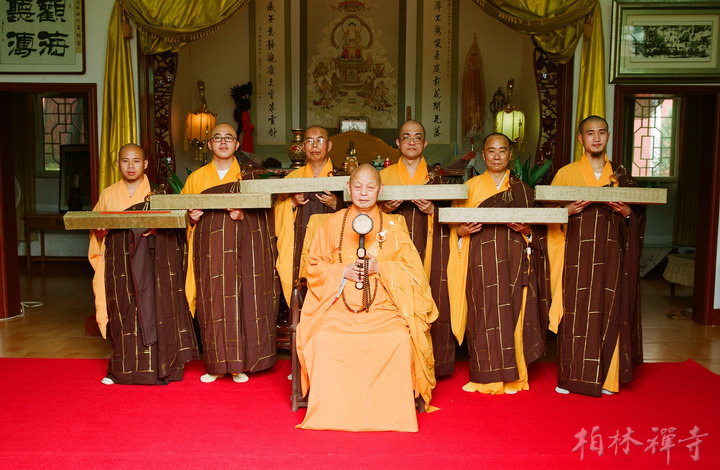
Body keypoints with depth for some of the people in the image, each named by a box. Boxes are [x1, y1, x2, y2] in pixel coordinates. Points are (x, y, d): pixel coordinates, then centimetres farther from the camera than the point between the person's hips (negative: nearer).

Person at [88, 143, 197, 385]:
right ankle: (124, 368, 12)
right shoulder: (108, 195, 12)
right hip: (120, 261, 2)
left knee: (153, 307, -4)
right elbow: (96, 228, 15)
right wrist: (100, 230, -7)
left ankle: (156, 366, 3)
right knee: (123, 312, 2)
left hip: (151, 260, -2)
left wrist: (155, 227, -19)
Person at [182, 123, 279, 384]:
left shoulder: (248, 176, 7)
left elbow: (263, 213, 3)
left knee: (240, 300, -2)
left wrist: (244, 215, -15)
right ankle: (216, 364, 10)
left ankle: (239, 364, 7)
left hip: (241, 248, -1)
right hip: (209, 250, 2)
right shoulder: (196, 178, 12)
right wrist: (192, 216, -5)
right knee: (212, 302, 0)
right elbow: (183, 210, 16)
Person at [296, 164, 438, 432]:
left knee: (398, 339, -30)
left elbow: (412, 269, 6)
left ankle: (388, 414, -14)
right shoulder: (333, 223, 15)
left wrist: (380, 267, -10)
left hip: (383, 306, 0)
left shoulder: (393, 226, 14)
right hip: (339, 303, 1)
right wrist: (342, 271, -8)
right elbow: (314, 265, 11)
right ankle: (331, 413, -14)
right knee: (325, 338, -30)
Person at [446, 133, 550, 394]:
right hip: (481, 263, 0)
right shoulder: (470, 187, 10)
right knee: (483, 314, -2)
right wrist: (461, 231, -12)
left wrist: (526, 230, -10)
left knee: (511, 314, -1)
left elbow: (537, 229, 11)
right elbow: (455, 225, 9)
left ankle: (512, 377, 11)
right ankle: (486, 377, 9)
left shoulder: (522, 189, 12)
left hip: (513, 263, 0)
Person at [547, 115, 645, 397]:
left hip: (610, 254, 2)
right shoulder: (566, 173, 6)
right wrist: (568, 210, -16)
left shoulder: (620, 174, 12)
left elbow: (636, 212, 15)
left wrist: (627, 212, -6)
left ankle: (606, 377, 13)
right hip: (577, 254, -2)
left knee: (608, 309, 2)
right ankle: (571, 376, 6)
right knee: (575, 310, -3)